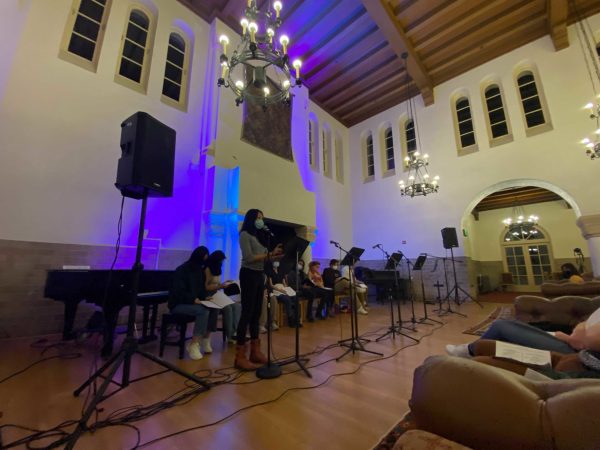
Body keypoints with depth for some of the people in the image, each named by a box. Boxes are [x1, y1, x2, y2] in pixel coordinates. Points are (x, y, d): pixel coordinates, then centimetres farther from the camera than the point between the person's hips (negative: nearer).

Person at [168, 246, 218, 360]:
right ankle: (194, 345, -22)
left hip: (195, 302, 7)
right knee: (203, 311, -32)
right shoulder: (182, 270, -14)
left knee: (213, 309, -20)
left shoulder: (200, 270, 7)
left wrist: (206, 298, -6)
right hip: (178, 304, -7)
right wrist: (194, 299, -31)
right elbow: (178, 292, -21)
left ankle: (205, 340, -9)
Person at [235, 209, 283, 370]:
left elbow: (262, 258, 10)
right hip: (249, 275, -8)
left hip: (259, 275, 8)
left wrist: (275, 255, -3)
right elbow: (249, 258, -16)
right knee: (247, 314, -5)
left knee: (256, 314, 10)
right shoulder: (245, 235, -5)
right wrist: (269, 254, -15)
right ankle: (240, 356, 4)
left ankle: (255, 352, 19)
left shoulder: (259, 237, 16)